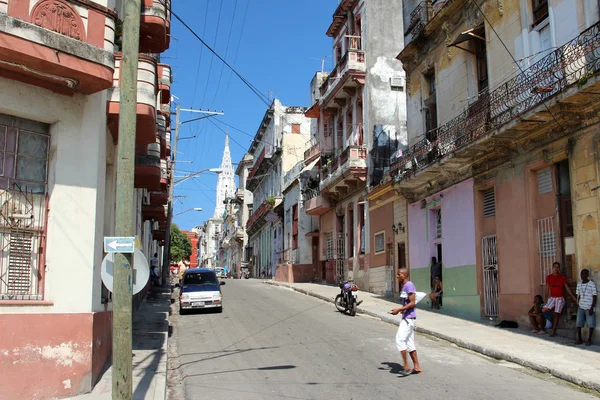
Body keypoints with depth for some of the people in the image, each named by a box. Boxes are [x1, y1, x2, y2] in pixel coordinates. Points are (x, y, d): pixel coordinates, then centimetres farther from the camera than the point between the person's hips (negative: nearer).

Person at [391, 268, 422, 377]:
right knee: (409, 343, 11)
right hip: (407, 318, 10)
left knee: (400, 340, -10)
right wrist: (401, 309, 14)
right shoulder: (404, 286, 15)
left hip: (408, 319, -10)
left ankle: (406, 367, -5)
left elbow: (412, 303, -20)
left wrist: (399, 309, -20)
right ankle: (416, 367, 16)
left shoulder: (409, 285, -15)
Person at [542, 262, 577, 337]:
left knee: (556, 314, -5)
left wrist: (574, 297, -5)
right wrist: (546, 300, 1)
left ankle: (553, 331, 2)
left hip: (560, 298, -2)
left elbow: (567, 288, 1)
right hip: (552, 298, 2)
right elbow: (547, 289, 5)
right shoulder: (549, 277, 4)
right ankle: (553, 309, 15)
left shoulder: (562, 277, 0)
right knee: (544, 310, -15)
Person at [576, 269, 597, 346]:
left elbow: (595, 297, -6)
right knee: (578, 324, 1)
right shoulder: (579, 284, 10)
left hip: (589, 308, -5)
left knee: (590, 324, -1)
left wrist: (592, 308, -11)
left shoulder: (592, 284, -6)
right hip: (581, 307, 5)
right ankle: (579, 339, 11)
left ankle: (589, 340, 9)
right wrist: (577, 306, 13)